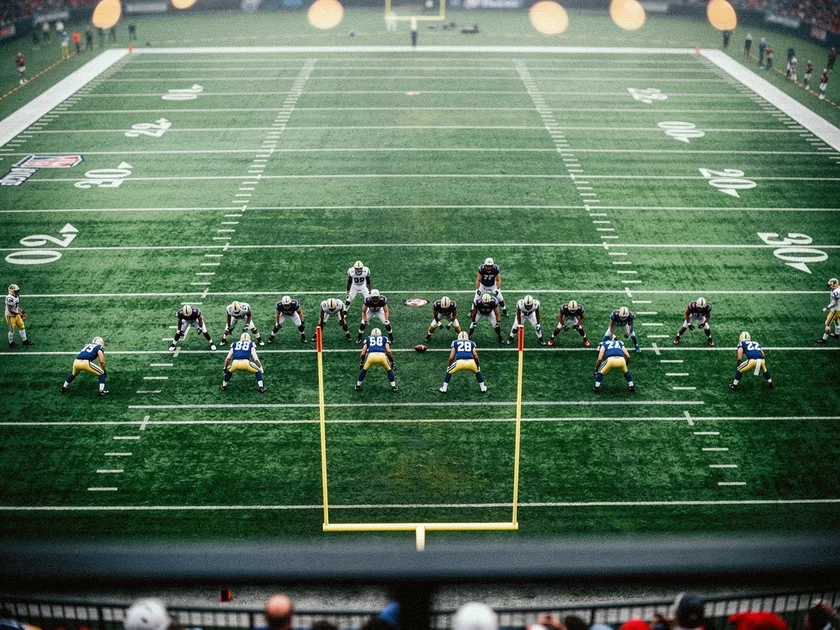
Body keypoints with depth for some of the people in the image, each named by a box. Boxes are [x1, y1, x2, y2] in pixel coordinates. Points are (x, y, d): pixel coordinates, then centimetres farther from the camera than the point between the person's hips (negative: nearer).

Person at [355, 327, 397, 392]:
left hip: (371, 355, 0)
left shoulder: (368, 339, 31)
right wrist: (392, 361, 24)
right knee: (389, 369, 28)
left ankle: (358, 386, 36)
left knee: (364, 369, 30)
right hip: (382, 355, 0)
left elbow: (363, 353, 23)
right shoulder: (384, 339, 30)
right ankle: (393, 387, 27)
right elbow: (388, 351, 14)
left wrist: (361, 362, 36)